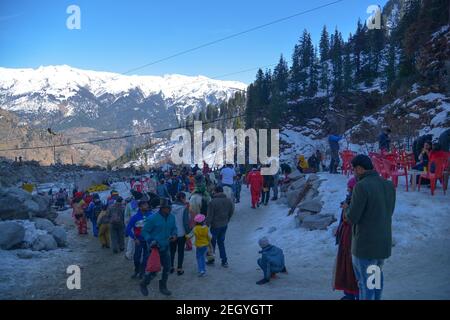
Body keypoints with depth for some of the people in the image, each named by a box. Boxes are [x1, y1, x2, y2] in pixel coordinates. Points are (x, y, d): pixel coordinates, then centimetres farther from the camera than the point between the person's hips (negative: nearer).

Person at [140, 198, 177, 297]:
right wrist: (150, 241, -24)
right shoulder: (153, 218, -18)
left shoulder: (171, 217, -2)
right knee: (153, 269, 0)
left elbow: (174, 228, 15)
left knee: (167, 267, 11)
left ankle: (163, 287, 33)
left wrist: (174, 235, -5)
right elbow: (144, 231, -11)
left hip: (165, 247, 6)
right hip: (155, 248, -6)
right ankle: (144, 285, 28)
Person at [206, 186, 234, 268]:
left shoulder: (213, 202, -19)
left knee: (212, 243, 13)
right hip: (224, 225, 5)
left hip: (215, 226, -5)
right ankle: (224, 261, 18)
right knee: (221, 242, 18)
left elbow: (210, 216, -16)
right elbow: (231, 213, 9)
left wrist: (207, 225, -8)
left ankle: (211, 259, 25)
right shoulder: (229, 201, -2)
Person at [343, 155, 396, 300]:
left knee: (365, 281, 9)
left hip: (365, 244, -7)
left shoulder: (361, 186, -21)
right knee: (377, 274, 28)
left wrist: (347, 208, 5)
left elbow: (352, 218, -18)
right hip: (384, 242, 7)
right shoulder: (389, 185, 2)